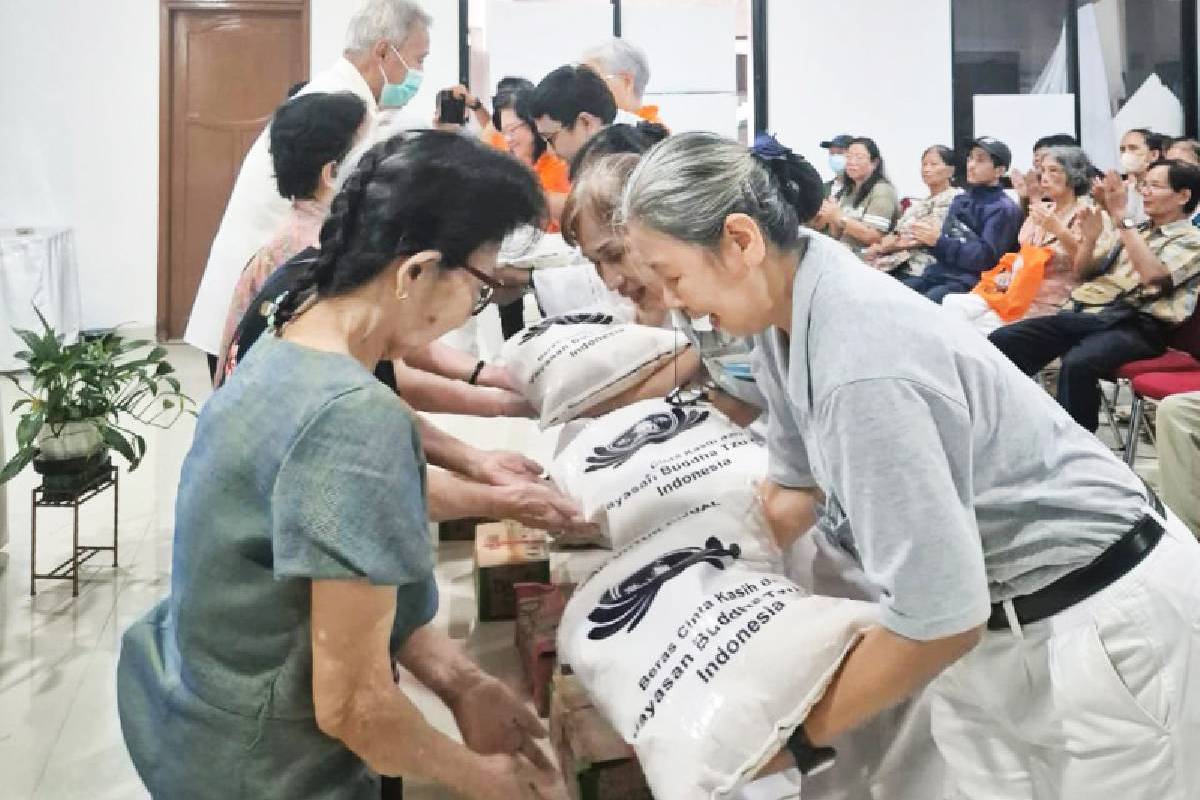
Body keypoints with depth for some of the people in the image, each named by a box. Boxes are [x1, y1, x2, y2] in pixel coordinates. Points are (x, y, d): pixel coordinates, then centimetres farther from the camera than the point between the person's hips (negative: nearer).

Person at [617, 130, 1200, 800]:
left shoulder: (862, 366, -33)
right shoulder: (787, 306, -6)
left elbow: (938, 618, -28)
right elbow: (801, 484, 8)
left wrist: (798, 736, -16)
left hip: (1106, 623, -7)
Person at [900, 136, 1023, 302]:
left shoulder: (1004, 209, -3)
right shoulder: (960, 200, 20)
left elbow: (984, 257, -12)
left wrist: (938, 241, -15)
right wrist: (928, 238, -4)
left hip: (968, 282, -7)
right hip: (937, 273, 7)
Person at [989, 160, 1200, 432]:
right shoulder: (1136, 231, 26)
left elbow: (1152, 274, -15)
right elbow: (1084, 273, 26)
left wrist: (1122, 215, -15)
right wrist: (1090, 237, 6)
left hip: (1135, 325, -7)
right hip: (1087, 313, 7)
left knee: (1077, 364, -39)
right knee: (1002, 341, -17)